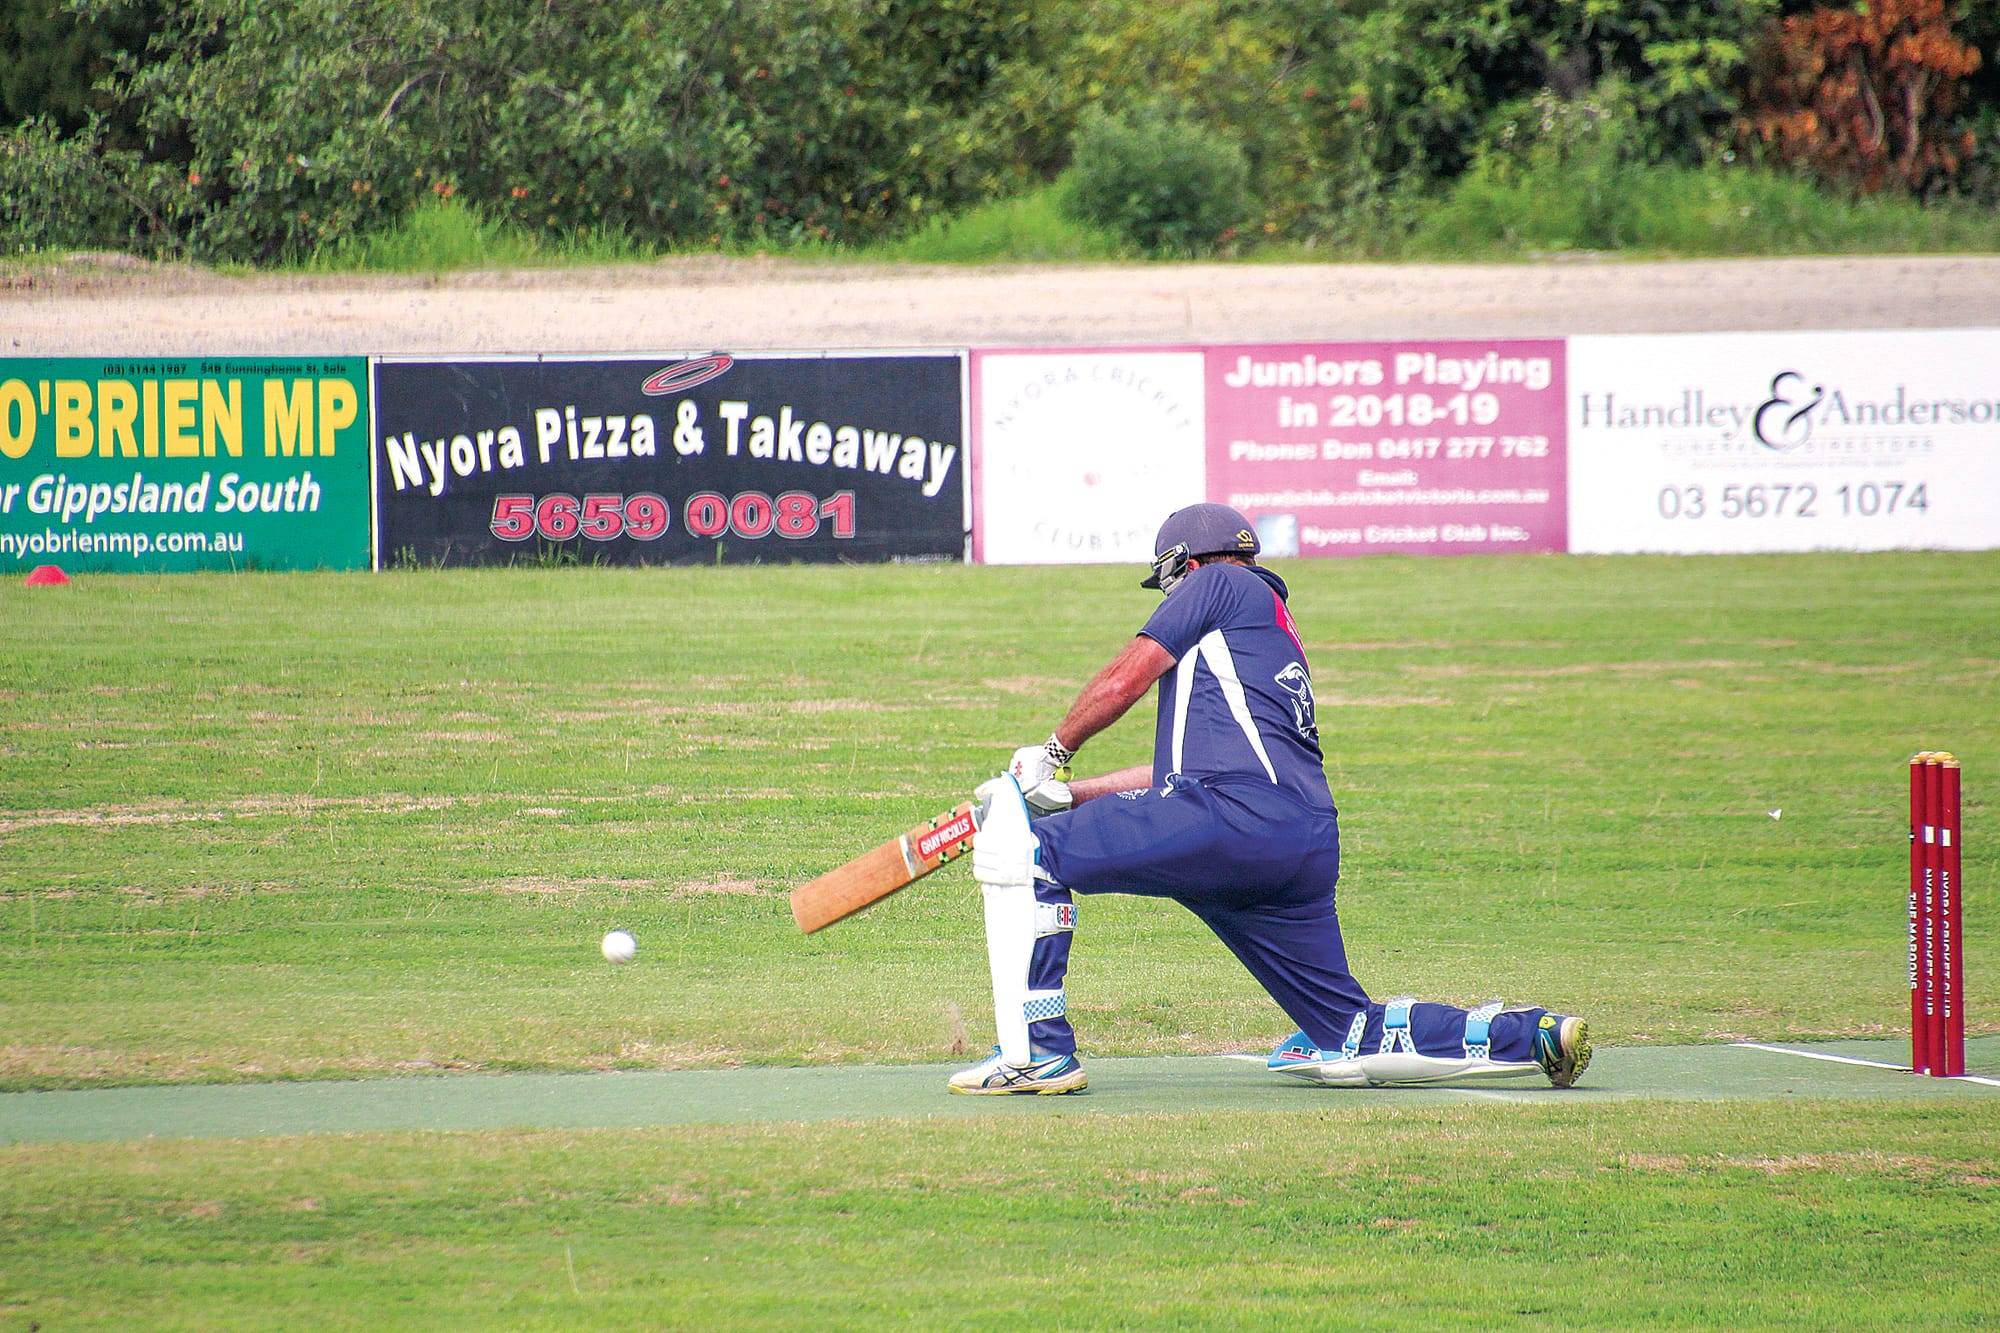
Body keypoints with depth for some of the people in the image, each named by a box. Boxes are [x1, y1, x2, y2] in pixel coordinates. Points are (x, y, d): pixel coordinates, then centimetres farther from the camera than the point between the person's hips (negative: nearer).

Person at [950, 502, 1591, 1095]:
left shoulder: (1219, 584, 13)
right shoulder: (1280, 634, 36)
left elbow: (1122, 682, 6)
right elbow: (1179, 769, 34)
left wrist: (1051, 753, 21)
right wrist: (1063, 794, 32)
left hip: (1236, 816, -9)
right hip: (1309, 848, 9)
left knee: (1020, 846, -7)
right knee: (1350, 1036, 16)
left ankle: (1038, 1053, -14)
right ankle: (1529, 1036, 9)